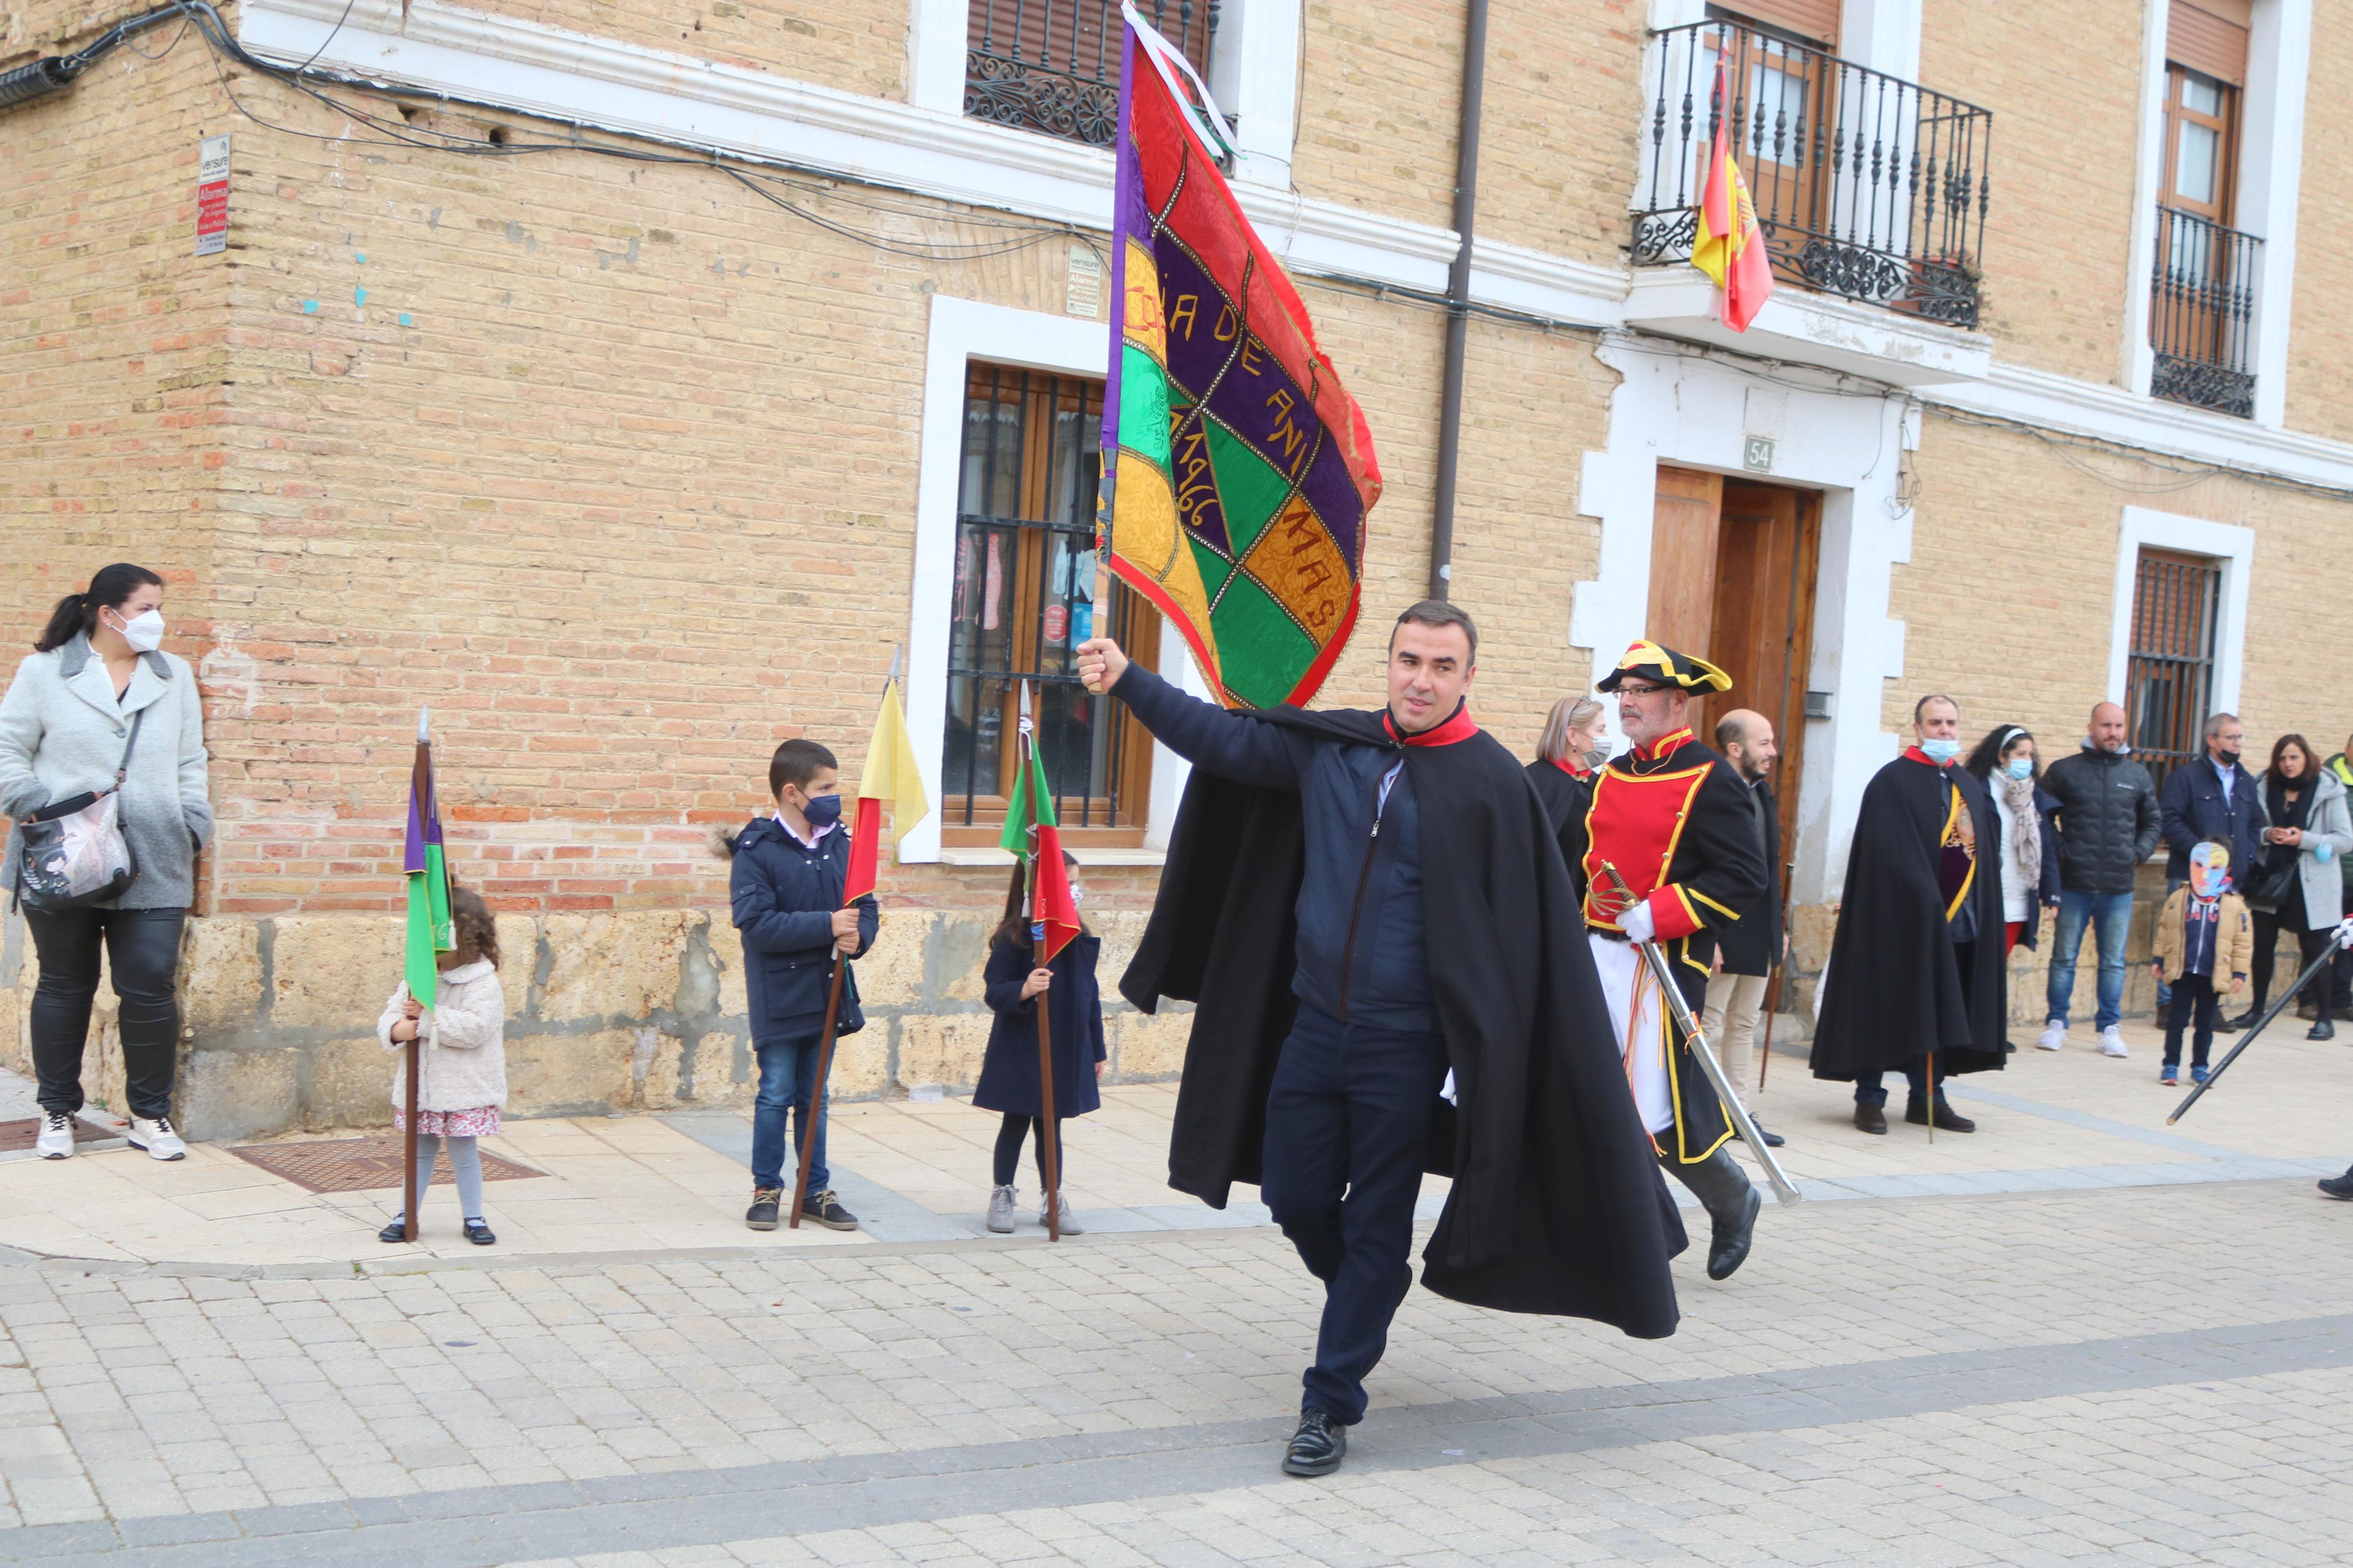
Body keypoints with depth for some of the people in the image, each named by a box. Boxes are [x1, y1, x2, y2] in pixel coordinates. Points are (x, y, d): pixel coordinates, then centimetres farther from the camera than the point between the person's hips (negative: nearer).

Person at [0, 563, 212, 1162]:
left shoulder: (175, 676, 13)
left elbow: (190, 764, 14)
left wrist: (193, 826, 3)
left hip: (153, 866, 2)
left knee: (151, 989, -2)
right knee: (64, 986, 8)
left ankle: (151, 1114, 11)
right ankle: (57, 1112, 21)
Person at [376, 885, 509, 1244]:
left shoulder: (483, 983, -11)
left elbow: (474, 1028, -24)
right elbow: (388, 1018, 4)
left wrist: (427, 1017, -25)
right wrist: (396, 1029, -21)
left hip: (464, 1089, -5)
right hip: (420, 1086, 5)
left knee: (464, 1152, 4)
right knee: (420, 1151, 15)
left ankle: (473, 1218, 18)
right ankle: (407, 1216, 23)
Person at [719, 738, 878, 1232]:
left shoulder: (840, 844, 4)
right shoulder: (755, 851, -12)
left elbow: (866, 906, 8)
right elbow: (756, 924, -20)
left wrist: (857, 935, -15)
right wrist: (827, 926, -24)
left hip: (827, 992, 5)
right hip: (779, 995, -5)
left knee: (815, 1097, 13)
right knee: (776, 1094, 3)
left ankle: (817, 1192, 21)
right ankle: (766, 1190, 16)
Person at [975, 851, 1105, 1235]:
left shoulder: (1080, 939, 4)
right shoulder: (1013, 939, -13)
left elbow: (1090, 996, 11)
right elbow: (993, 992, -14)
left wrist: (1097, 1050, 13)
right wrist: (1024, 990, -34)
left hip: (1066, 1052, 4)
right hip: (1020, 1052, -4)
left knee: (1051, 1126, 14)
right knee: (1015, 1124, 9)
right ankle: (1002, 1196, 23)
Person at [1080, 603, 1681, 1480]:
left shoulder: (1491, 782, -10)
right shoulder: (1331, 748, 2)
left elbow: (1520, 932, -10)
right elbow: (1223, 739, 7)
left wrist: (1490, 1055, -14)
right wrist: (1127, 682, -4)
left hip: (1406, 1044, -4)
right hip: (1315, 1023, 4)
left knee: (1375, 1228, 4)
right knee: (1294, 1198, 13)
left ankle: (1330, 1407, 16)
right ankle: (1370, 1305, 42)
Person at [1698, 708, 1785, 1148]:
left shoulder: (1763, 795, 12)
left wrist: (1779, 928, 16)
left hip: (1759, 934, 9)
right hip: (1723, 933, -9)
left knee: (1745, 1024, 14)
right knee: (1709, 1025, -2)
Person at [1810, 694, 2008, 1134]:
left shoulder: (1970, 786, 14)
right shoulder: (1893, 782, -8)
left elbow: (1986, 846, 18)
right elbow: (1889, 853, -15)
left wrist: (1980, 910, 10)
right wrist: (1924, 898, -20)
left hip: (1958, 919, 7)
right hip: (1899, 916, -6)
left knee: (1937, 1013, 11)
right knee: (1885, 1008, -1)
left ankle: (1926, 1097, 19)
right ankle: (1869, 1099, 6)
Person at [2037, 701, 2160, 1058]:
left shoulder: (2138, 775, 9)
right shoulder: (2064, 771, 0)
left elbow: (2152, 823, 19)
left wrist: (2138, 854, 5)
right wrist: (2057, 851, -6)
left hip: (2119, 886, 2)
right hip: (2074, 884, -2)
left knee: (2114, 962, 7)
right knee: (2064, 958, 6)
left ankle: (2110, 1028, 14)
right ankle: (2055, 1023, 14)